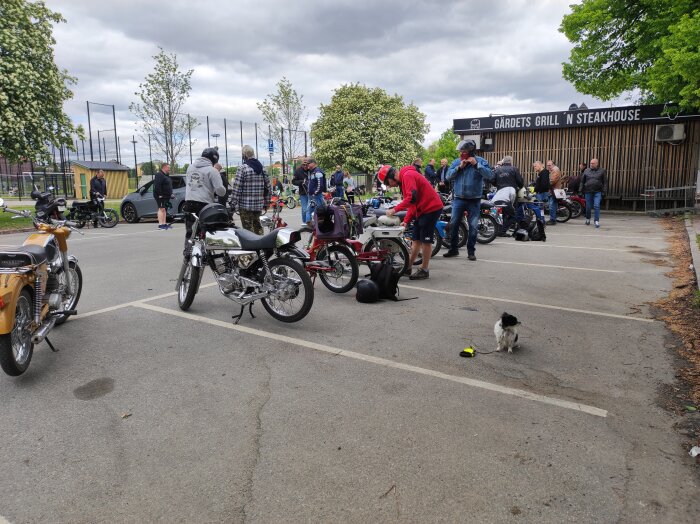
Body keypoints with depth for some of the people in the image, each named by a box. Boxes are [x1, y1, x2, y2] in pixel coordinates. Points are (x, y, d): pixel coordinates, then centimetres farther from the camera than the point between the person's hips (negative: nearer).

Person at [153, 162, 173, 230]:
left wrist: (171, 193, 20)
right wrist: (160, 194, -24)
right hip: (161, 196, -10)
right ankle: (160, 224, -15)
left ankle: (164, 223, 16)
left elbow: (170, 186, 28)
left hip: (166, 196, 10)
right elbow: (157, 186, -22)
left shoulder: (167, 175, 20)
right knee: (162, 209, -13)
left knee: (165, 209, 12)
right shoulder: (159, 175, -13)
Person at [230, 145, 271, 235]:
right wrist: (266, 203, 16)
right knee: (257, 226, 19)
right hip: (259, 205, 6)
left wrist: (234, 203, -7)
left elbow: (236, 187, -13)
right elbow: (268, 187, 10)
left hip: (246, 205, -6)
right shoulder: (262, 168, 8)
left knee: (248, 228, -1)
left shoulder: (242, 168, -10)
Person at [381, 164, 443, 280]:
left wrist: (394, 209, -24)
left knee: (426, 240, -3)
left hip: (431, 208, -10)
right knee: (416, 240, 12)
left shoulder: (408, 175, -15)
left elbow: (412, 198, -27)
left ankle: (424, 270, 6)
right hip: (423, 210, 10)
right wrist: (406, 221, 8)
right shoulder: (404, 179, 16)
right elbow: (412, 202, 17)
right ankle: (408, 267, 18)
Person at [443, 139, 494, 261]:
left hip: (474, 200, -2)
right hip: (459, 199, 2)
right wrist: (459, 167, -15)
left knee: (473, 226, 1)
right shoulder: (456, 162, 5)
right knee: (453, 224, 4)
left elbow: (490, 175, -15)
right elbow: (448, 176, -4)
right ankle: (453, 249, 16)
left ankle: (471, 251, 11)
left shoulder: (480, 161, -2)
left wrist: (476, 165, -20)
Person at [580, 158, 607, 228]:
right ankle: (588, 219, 28)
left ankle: (596, 221, -9)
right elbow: (582, 181, 13)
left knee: (597, 206, -12)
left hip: (598, 192, -2)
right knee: (588, 207, 8)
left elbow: (605, 182, 4)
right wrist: (582, 191, 8)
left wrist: (604, 192, -3)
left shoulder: (602, 171, 4)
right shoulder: (586, 171, 9)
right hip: (588, 192, 2)